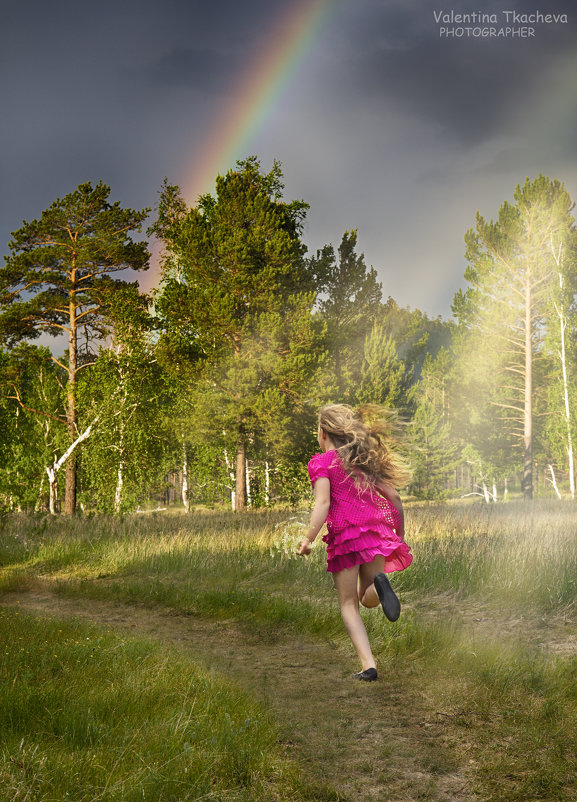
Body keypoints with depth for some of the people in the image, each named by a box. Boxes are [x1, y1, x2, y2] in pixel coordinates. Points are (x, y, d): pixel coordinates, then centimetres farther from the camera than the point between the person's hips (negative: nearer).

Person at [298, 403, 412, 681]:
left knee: (348, 604, 7)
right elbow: (394, 498, 14)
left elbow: (323, 504, -13)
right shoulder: (367, 459, 18)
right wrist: (400, 535, 24)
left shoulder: (322, 462, 2)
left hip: (345, 534, -4)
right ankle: (379, 583, -19)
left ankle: (368, 665, -7)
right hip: (377, 531, 4)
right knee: (367, 597, 19)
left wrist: (309, 538, -16)